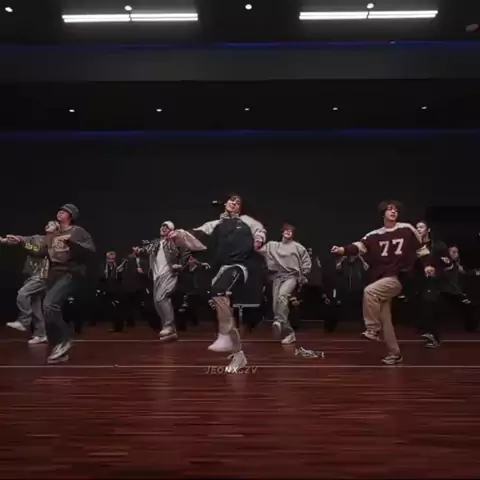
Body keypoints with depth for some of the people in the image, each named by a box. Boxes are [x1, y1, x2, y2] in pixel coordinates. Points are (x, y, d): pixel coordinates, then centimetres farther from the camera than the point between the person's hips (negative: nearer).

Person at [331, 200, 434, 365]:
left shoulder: (407, 229, 1)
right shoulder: (374, 235, 5)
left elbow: (420, 248, 12)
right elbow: (359, 246, -10)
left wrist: (427, 265, 2)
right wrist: (344, 249, -28)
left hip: (397, 279, -4)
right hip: (381, 280, 5)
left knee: (369, 291, -30)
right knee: (385, 319, 8)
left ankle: (373, 328, -15)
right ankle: (395, 354, 21)